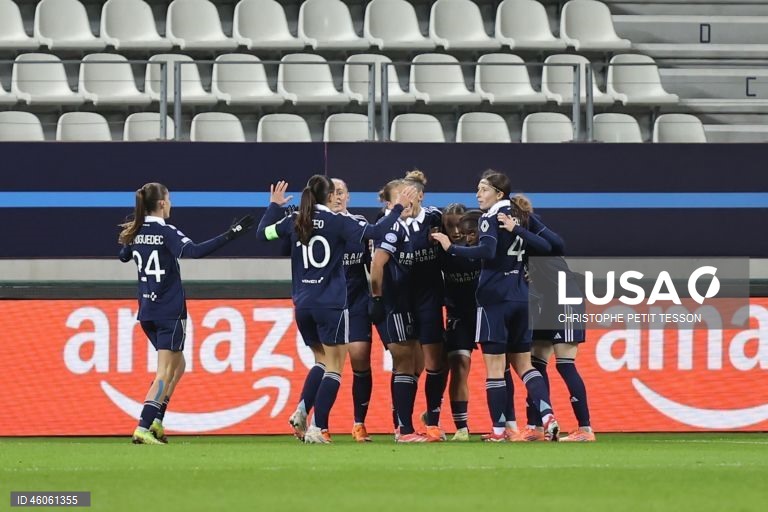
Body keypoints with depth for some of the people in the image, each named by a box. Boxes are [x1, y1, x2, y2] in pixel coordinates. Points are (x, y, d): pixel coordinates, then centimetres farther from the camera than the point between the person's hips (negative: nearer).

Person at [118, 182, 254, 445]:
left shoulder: (135, 233, 6)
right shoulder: (166, 232, -13)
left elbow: (123, 256, 25)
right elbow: (194, 251, -30)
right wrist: (231, 234, -31)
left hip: (147, 312, 7)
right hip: (170, 312, -7)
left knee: (177, 365, 19)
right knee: (165, 373, -5)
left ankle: (155, 422, 12)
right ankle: (143, 428, -16)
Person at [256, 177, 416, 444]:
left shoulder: (294, 222, 4)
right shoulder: (337, 221, -8)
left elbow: (262, 232, 18)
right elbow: (374, 231, -12)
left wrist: (274, 205, 31)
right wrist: (398, 208, -2)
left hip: (303, 304, 5)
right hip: (331, 305, -5)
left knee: (322, 360, 22)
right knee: (334, 368, 1)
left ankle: (302, 410, 2)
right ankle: (318, 429, -8)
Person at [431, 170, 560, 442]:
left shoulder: (491, 218, -8)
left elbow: (487, 251, -24)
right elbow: (545, 246, 13)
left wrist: (451, 248, -19)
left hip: (495, 299, -7)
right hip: (521, 298, 7)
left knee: (494, 366, -2)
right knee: (523, 364, 13)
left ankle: (499, 429, -1)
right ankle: (546, 414, -4)